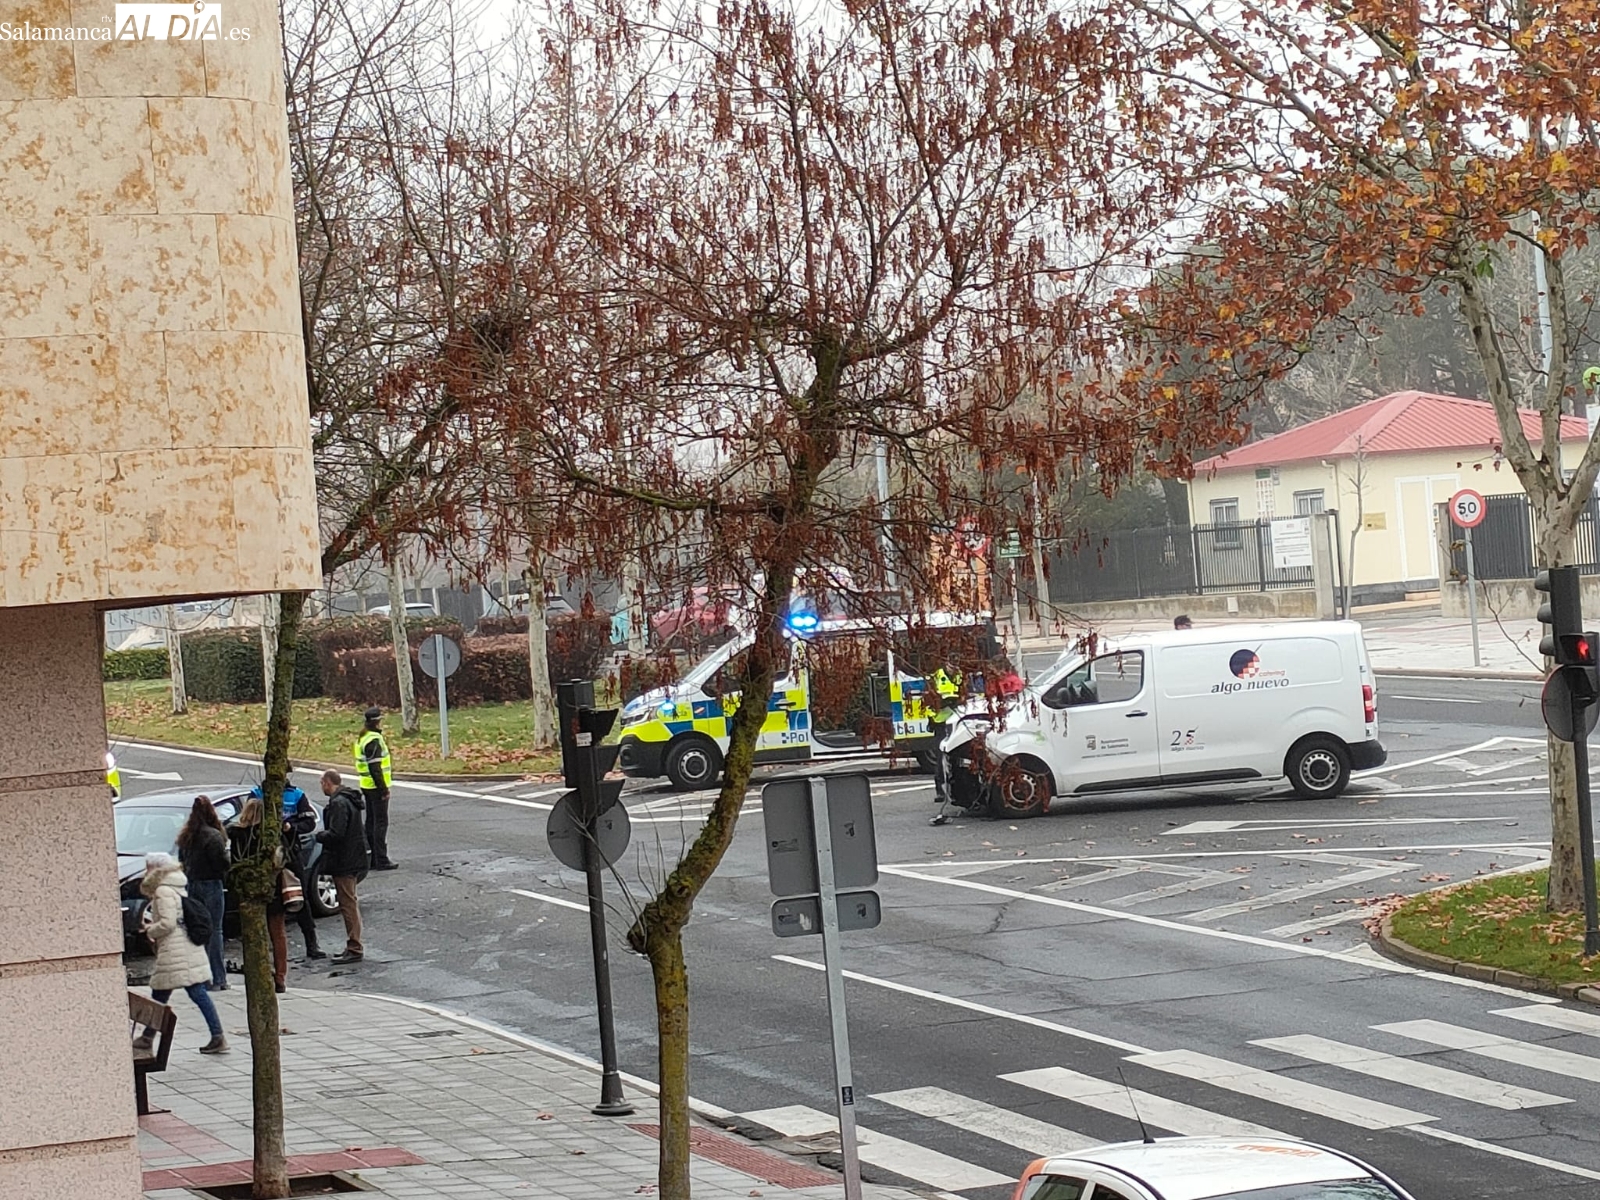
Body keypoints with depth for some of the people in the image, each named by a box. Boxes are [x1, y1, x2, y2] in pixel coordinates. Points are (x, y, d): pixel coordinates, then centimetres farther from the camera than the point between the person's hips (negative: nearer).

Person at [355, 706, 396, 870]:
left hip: (366, 786, 10)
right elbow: (375, 767, -23)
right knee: (381, 823, -5)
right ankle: (381, 860, -4)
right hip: (376, 787, -10)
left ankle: (372, 858, 19)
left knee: (371, 821, 14)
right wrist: (383, 789, -20)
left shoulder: (362, 738, 13)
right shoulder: (374, 740, -19)